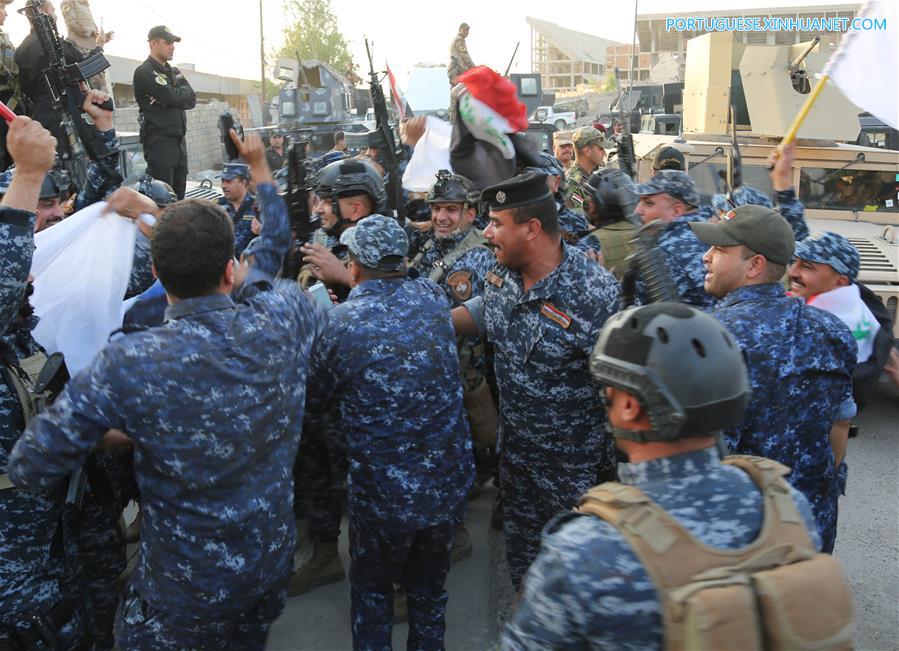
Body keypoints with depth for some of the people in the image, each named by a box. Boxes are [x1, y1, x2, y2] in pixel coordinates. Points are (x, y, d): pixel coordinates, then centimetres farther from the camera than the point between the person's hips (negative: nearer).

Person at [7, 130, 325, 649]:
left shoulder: (128, 365, -29)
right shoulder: (283, 320, -19)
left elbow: (30, 468, -18)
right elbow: (278, 249, 5)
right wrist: (260, 167, 16)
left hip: (185, 593, -3)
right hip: (275, 561, 4)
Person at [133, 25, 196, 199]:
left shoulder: (175, 72, 19)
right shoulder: (144, 72, -6)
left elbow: (191, 100, 6)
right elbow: (171, 97, -18)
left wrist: (176, 95, -10)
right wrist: (183, 91, 2)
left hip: (179, 139, 8)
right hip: (159, 141, -8)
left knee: (178, 195, 9)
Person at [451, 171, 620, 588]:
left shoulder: (594, 295, -28)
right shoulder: (504, 275, -5)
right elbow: (478, 315, 14)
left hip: (573, 466, -7)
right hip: (515, 451, 7)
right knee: (521, 557, 26)